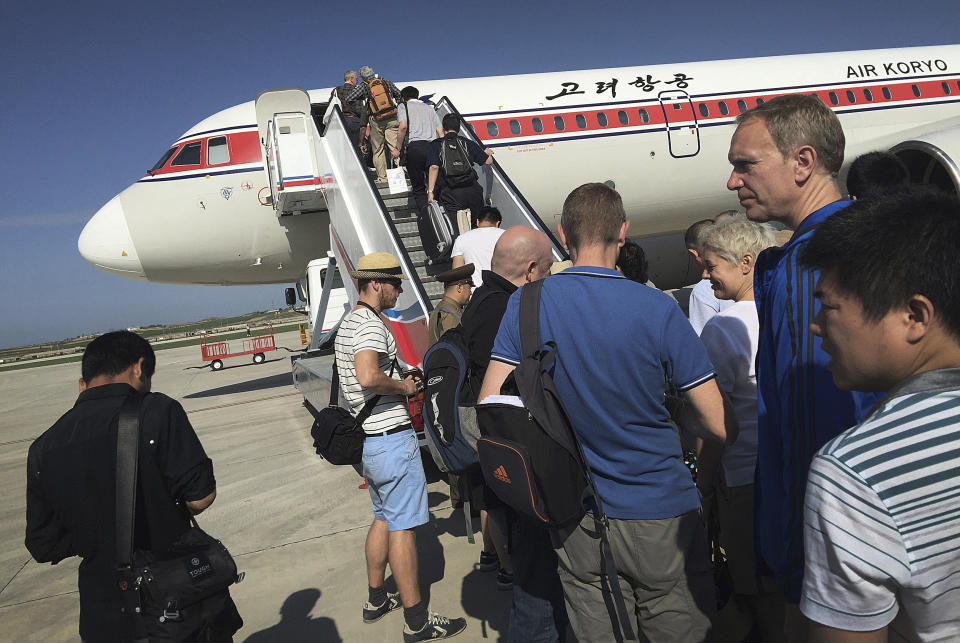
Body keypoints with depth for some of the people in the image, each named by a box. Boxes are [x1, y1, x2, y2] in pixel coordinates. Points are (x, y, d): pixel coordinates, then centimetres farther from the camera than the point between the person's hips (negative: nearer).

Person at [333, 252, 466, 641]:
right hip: (391, 437, -10)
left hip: (368, 438, 10)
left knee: (384, 518, 21)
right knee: (402, 526, -2)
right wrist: (404, 387, -16)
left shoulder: (347, 324, 16)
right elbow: (368, 377, -34)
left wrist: (402, 380, 17)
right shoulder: (370, 323, -17)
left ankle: (376, 601, 33)